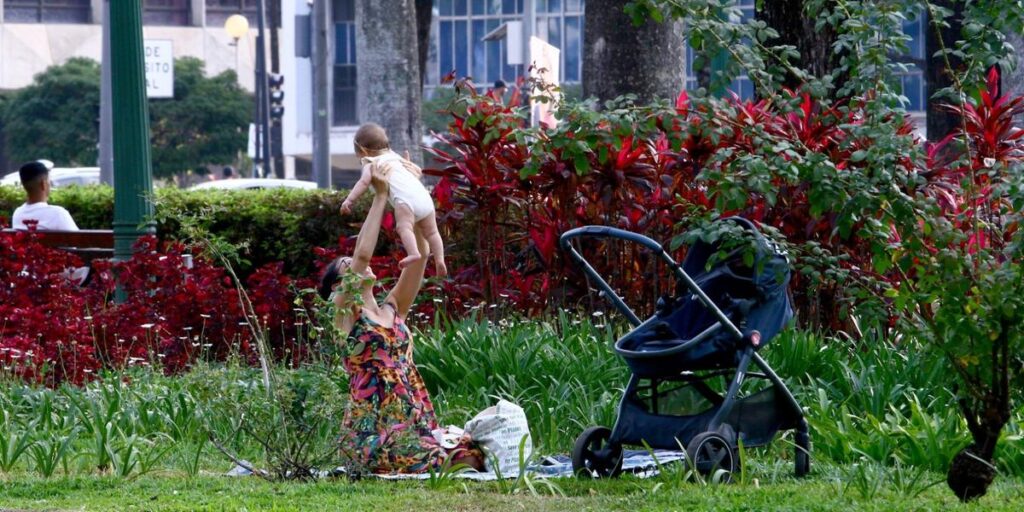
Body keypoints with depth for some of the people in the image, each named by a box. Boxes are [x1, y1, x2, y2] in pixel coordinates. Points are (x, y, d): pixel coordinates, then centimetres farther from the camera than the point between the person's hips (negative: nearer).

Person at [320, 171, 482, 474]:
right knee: (441, 463, -23)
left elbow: (419, 256, 12)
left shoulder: (392, 311, 18)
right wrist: (380, 198, -9)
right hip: (373, 433, -6)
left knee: (470, 456, -14)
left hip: (412, 424, 6)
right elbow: (362, 253, -13)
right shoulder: (345, 315, 1)